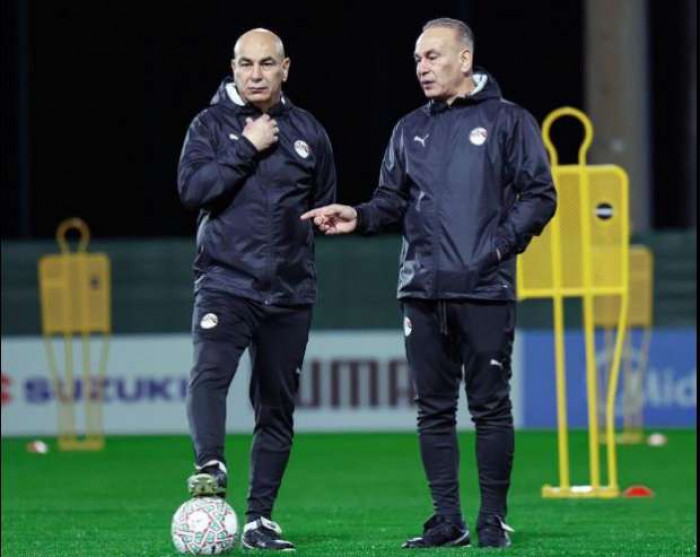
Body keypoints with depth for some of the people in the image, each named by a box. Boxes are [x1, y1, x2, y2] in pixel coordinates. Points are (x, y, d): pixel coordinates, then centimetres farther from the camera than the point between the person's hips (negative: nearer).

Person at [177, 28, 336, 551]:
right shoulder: (212, 124, 3)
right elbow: (192, 188, -13)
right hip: (225, 281, -3)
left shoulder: (308, 131, 11)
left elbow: (325, 204, 23)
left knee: (277, 408, 5)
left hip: (290, 291, 3)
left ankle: (261, 517, 11)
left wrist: (299, 235, 10)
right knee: (210, 371, -30)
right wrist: (247, 149, -13)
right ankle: (211, 466, -42)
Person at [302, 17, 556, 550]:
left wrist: (500, 244, -11)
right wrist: (359, 217, -2)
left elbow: (539, 196, 0)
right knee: (434, 409, 5)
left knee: (490, 406, -3)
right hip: (423, 291, 5)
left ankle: (493, 521, 3)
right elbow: (393, 202, 17)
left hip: (486, 289, -5)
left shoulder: (507, 121, 3)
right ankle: (447, 520, 10)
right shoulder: (410, 130, 17)